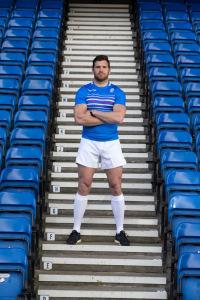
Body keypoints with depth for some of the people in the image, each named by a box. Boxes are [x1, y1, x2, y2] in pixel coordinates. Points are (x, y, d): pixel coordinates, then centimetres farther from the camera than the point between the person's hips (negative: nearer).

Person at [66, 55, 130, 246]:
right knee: (83, 186, 2)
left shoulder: (117, 92, 2)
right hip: (89, 143, 0)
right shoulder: (83, 91, 1)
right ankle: (76, 230, 11)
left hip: (111, 143, 1)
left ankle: (120, 231, 14)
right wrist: (108, 117, -12)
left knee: (116, 187, 3)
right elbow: (79, 118, -13)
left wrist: (93, 111, -12)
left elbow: (119, 118, -14)